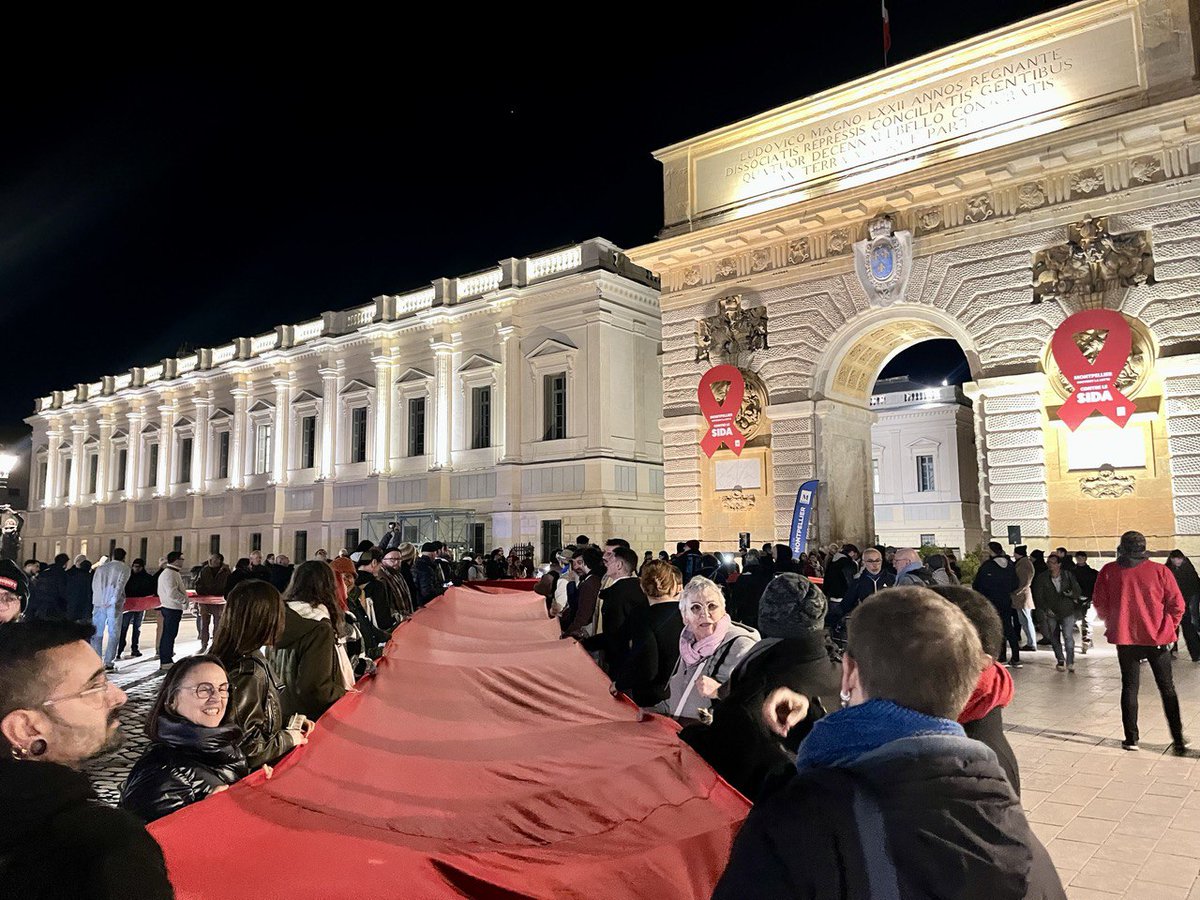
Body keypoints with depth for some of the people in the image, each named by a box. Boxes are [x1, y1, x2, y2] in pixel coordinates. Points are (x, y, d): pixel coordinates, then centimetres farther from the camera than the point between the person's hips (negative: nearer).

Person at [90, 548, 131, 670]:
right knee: (113, 634, 1)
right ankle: (108, 663, -4)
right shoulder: (125, 568, 1)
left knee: (97, 633, 8)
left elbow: (94, 586, 12)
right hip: (114, 604, -4)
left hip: (99, 604, 4)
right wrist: (114, 601, -12)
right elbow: (120, 585, -10)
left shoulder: (100, 568, 14)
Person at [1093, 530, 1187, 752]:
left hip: (1124, 637, 0)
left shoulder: (1109, 571, -5)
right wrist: (1169, 628, 12)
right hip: (1157, 638, 0)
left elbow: (1099, 604, 0)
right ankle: (1178, 740, 12)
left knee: (1129, 687, 10)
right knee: (1167, 688, 13)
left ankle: (1131, 738, 10)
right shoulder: (1159, 571, -7)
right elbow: (1177, 604, -4)